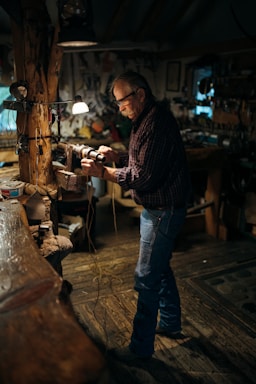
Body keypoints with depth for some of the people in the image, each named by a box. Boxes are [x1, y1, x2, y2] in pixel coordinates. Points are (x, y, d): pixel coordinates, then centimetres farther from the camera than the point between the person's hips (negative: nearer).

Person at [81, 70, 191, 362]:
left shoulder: (157, 123, -23)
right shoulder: (146, 119, 10)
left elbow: (144, 177, -26)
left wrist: (102, 172, -20)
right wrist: (116, 156, 1)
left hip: (164, 211, -11)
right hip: (156, 208, 11)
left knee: (147, 279, 0)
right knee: (160, 269, 22)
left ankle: (141, 347, 18)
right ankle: (170, 323, 42)